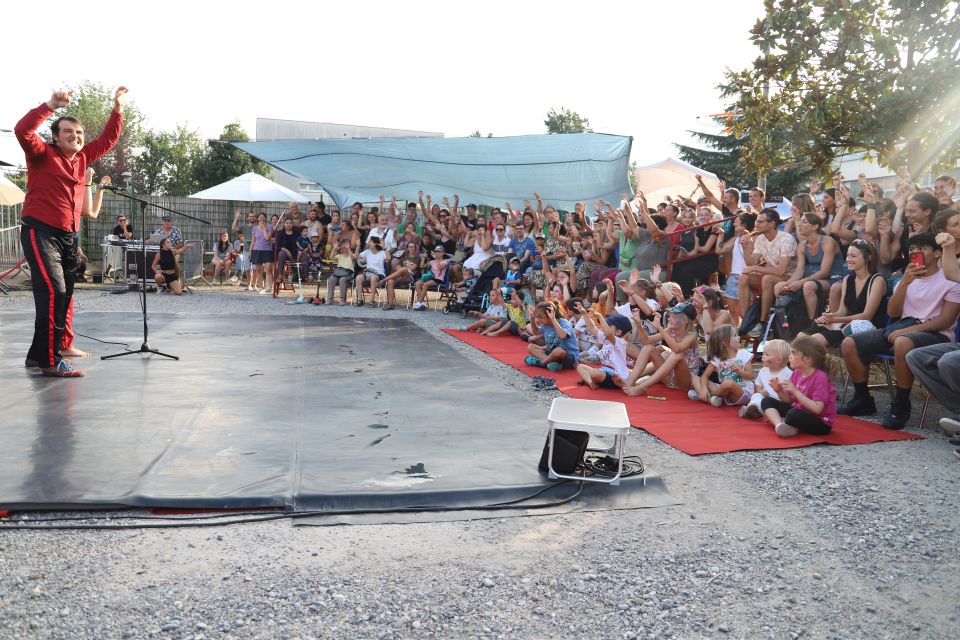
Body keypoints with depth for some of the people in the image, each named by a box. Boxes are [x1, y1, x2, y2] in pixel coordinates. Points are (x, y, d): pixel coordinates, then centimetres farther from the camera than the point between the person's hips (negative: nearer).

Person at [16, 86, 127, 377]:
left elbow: (108, 139, 21)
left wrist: (118, 108, 13)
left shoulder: (82, 158, 13)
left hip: (69, 236, 7)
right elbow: (22, 131, -21)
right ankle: (51, 361, -14)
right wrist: (51, 105, -26)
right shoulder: (43, 154, -3)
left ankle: (37, 354, 23)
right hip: (40, 232, -7)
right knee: (53, 292, -18)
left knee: (63, 295, 10)